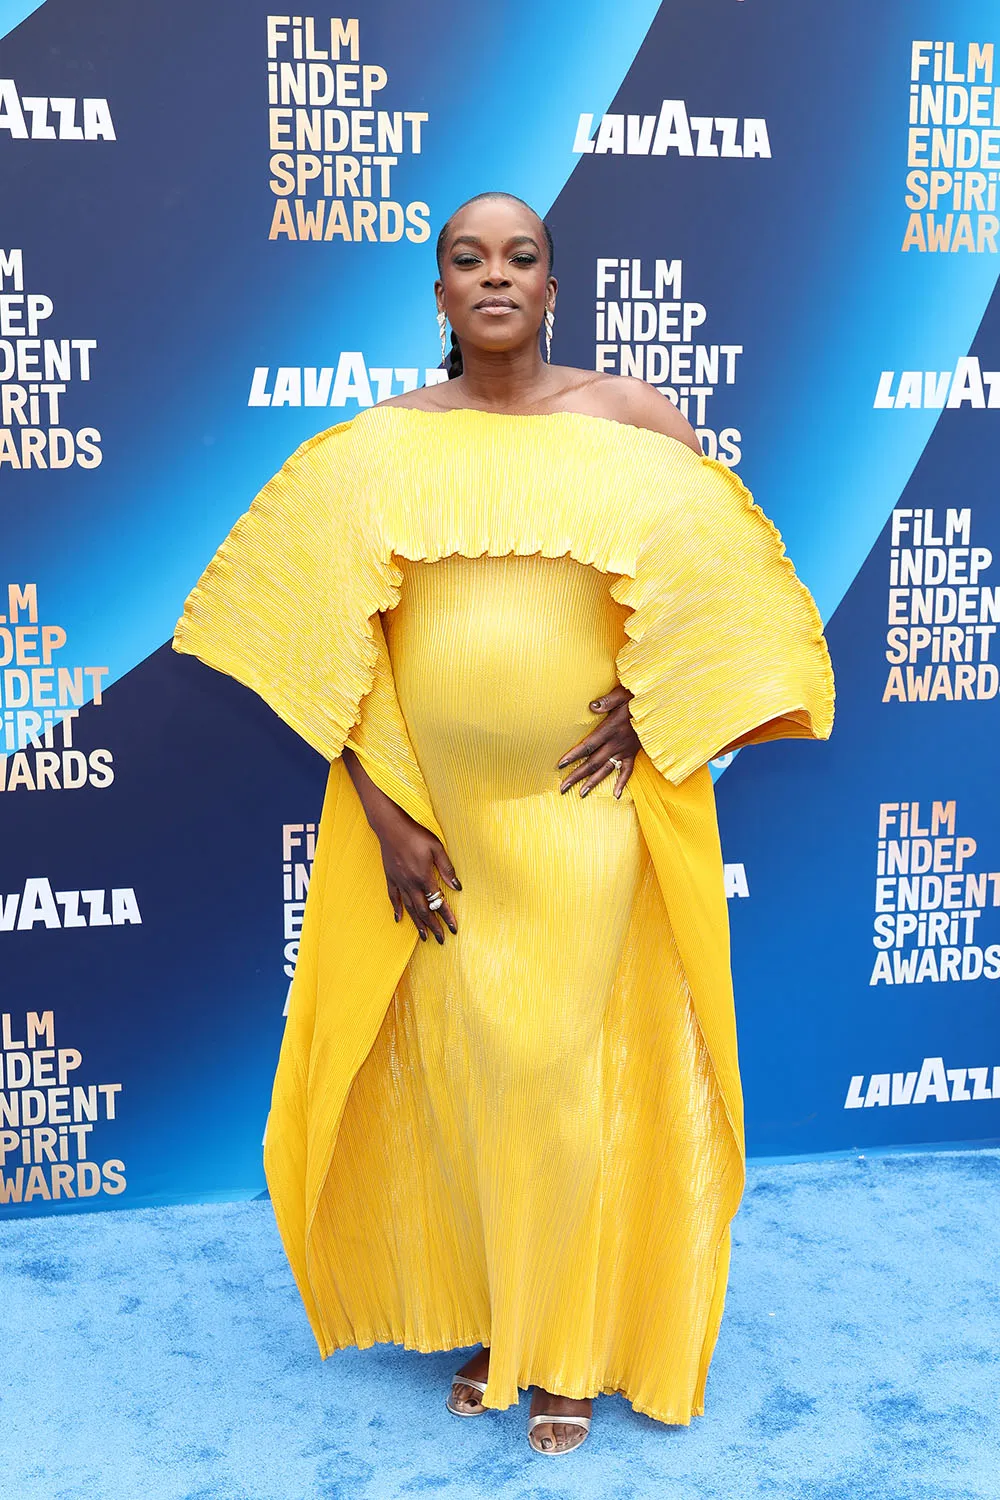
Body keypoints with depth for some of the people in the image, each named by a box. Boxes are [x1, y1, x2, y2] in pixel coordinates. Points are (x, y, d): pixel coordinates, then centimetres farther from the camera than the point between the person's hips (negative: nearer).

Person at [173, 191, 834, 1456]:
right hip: (431, 812, 2)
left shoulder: (627, 420, 0)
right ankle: (483, 1320, 29)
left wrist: (651, 705, -8)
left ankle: (570, 1349, 19)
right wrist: (381, 815, -7)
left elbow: (723, 581, 5)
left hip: (585, 814, -1)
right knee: (451, 1070, 9)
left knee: (561, 1068, 1)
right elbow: (326, 641, 0)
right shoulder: (375, 448, 2)